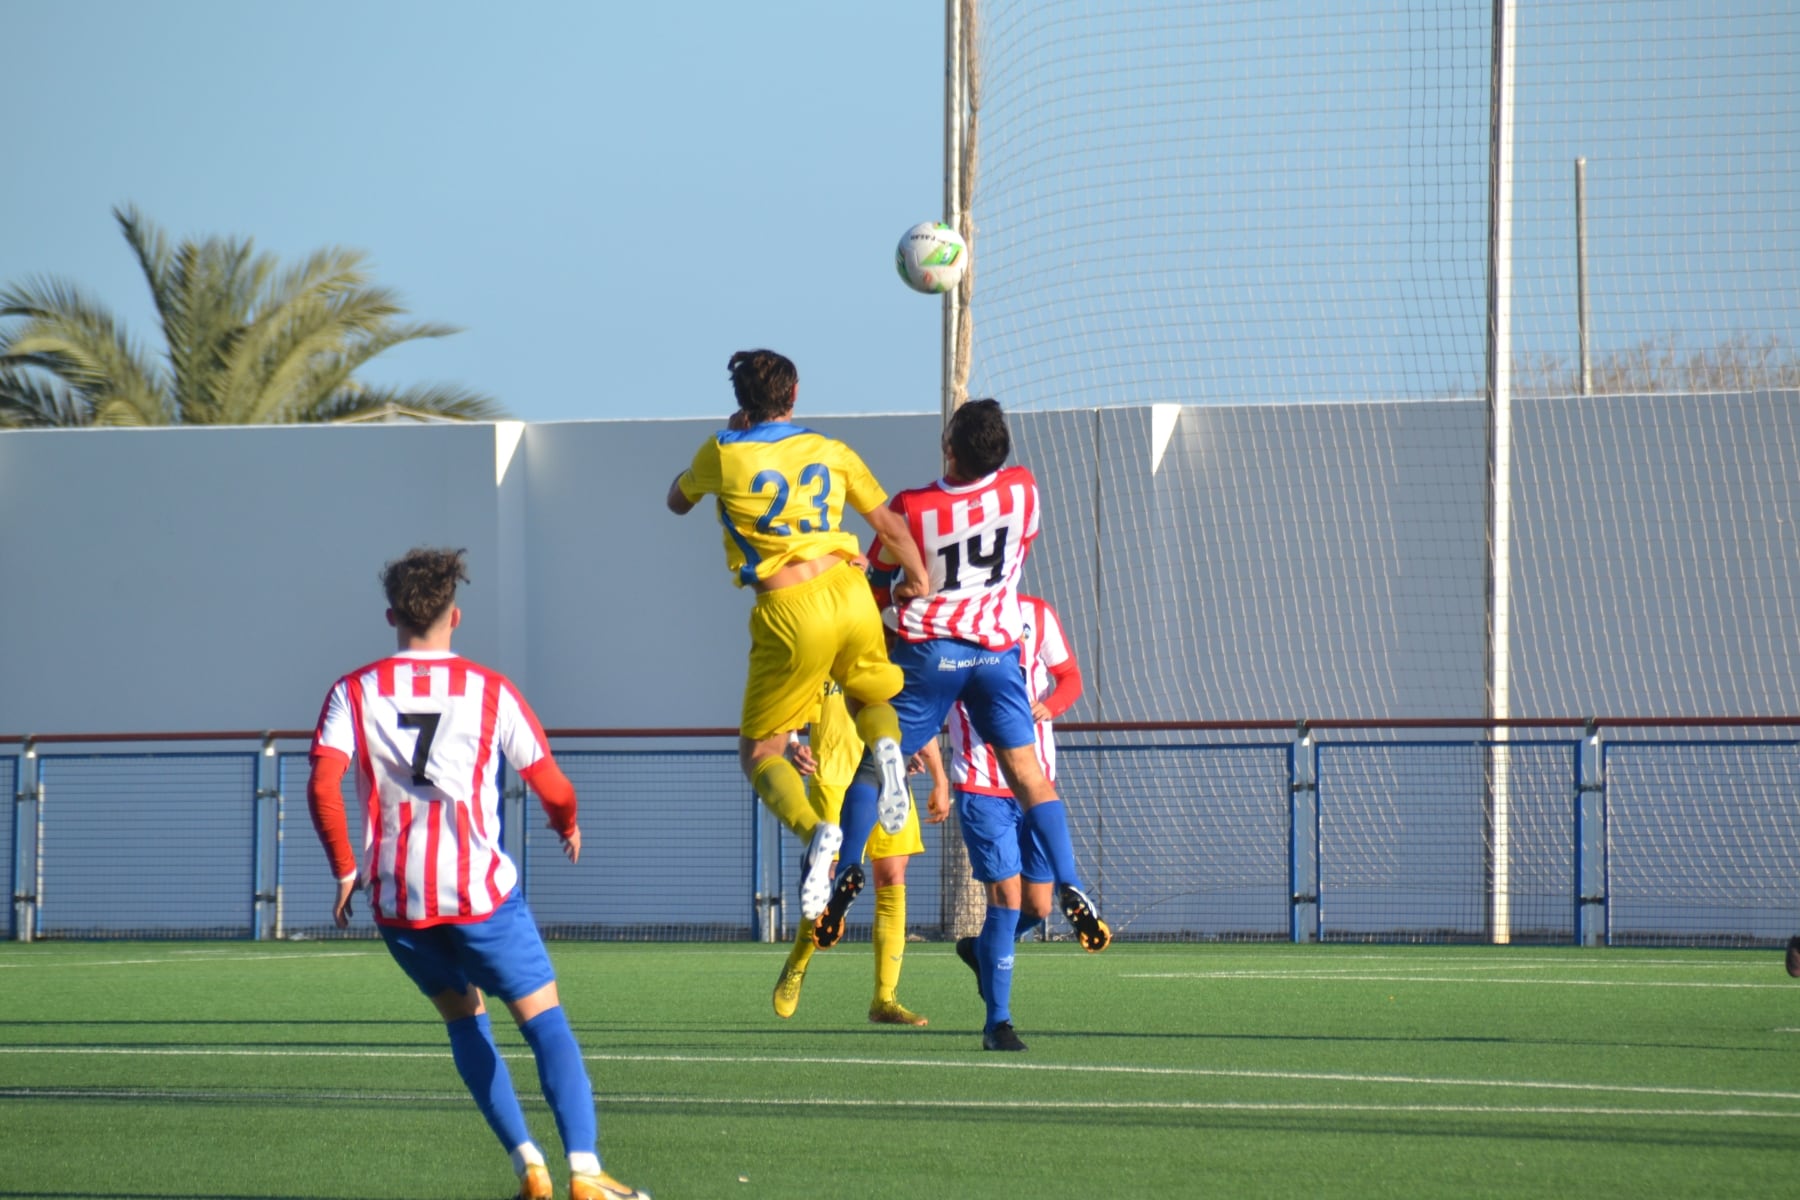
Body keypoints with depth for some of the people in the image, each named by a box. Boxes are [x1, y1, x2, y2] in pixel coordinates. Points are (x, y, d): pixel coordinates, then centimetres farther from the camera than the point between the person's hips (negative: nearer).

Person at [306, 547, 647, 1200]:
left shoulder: (354, 693, 4)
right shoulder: (489, 691, 1)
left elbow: (322, 786, -9)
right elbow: (553, 788, 4)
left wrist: (344, 870, 3)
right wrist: (568, 827, 26)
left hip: (396, 902, 3)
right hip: (480, 893, -3)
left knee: (464, 1018, 21)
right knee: (546, 1022, 0)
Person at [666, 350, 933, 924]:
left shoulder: (721, 455, 3)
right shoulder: (831, 452, 10)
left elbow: (677, 502, 24)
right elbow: (890, 527, 14)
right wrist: (921, 580, 30)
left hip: (790, 613, -3)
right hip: (849, 594, 3)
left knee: (759, 753, 8)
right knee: (872, 698, 31)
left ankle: (813, 829, -24)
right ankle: (884, 746, -7)